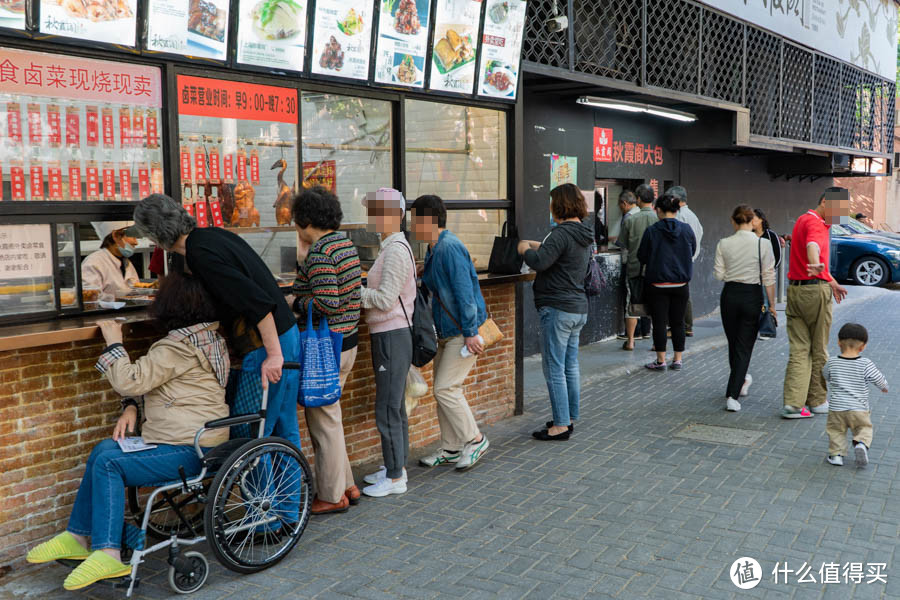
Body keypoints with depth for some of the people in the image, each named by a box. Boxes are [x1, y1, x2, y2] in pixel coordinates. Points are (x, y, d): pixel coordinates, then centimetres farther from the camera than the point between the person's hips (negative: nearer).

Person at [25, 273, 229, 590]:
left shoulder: (179, 346, -19)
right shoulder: (207, 335, 13)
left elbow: (131, 382, -17)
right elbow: (150, 381, 20)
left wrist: (114, 342, -4)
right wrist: (131, 406, 4)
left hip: (190, 450, -11)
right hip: (195, 437, 11)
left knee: (109, 463, -16)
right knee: (104, 450, 11)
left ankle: (108, 553, -15)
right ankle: (77, 537, 17)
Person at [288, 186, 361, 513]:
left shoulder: (320, 253, -19)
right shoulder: (346, 244, 11)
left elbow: (325, 304, -26)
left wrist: (294, 302, -10)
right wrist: (303, 258, 11)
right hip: (347, 342, 10)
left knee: (323, 419, 3)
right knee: (328, 415, 20)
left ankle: (332, 496, 15)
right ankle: (345, 485, 29)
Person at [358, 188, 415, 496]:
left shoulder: (396, 250, -16)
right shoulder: (393, 247, 15)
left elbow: (385, 299, -20)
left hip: (392, 336, -10)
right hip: (390, 335, 10)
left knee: (387, 410, -3)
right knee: (395, 407, 17)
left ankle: (395, 478, 7)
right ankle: (396, 467, 29)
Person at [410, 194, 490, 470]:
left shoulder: (450, 247, -19)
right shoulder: (434, 251, 13)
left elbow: (464, 291, -23)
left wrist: (470, 332, -25)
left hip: (463, 332, -10)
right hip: (447, 332, 10)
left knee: (446, 389, -10)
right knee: (443, 389, 11)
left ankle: (475, 440, 6)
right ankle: (450, 449, 20)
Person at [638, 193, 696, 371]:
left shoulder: (651, 231, -11)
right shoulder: (686, 229, -3)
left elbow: (641, 256, -3)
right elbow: (692, 252, 11)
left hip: (657, 284, -3)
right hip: (681, 284, 3)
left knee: (659, 322, 3)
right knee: (678, 322, 12)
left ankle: (661, 361, 6)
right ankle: (677, 360, 16)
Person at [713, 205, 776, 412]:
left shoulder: (723, 244, -5)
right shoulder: (763, 244, -8)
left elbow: (718, 275, -3)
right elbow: (768, 278, -7)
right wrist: (771, 304, 0)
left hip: (730, 295, 2)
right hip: (752, 296, -2)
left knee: (733, 343, 19)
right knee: (744, 347, 2)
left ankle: (741, 381, 40)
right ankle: (732, 396, -7)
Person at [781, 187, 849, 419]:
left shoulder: (804, 220, 19)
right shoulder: (815, 223, -13)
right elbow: (813, 246, -37)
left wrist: (831, 281, 43)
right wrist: (816, 266, -58)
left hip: (794, 290, 8)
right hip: (815, 291, -8)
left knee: (799, 349, 3)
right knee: (819, 350, 6)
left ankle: (793, 403, -4)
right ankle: (817, 401, 18)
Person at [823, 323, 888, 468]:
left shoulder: (831, 363, -6)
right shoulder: (866, 365, -11)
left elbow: (825, 375, 14)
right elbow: (880, 380, -2)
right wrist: (885, 387, 22)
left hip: (836, 408, 1)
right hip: (859, 409, -1)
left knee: (836, 430, 17)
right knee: (864, 429, 17)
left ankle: (836, 454, 9)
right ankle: (861, 444, -8)